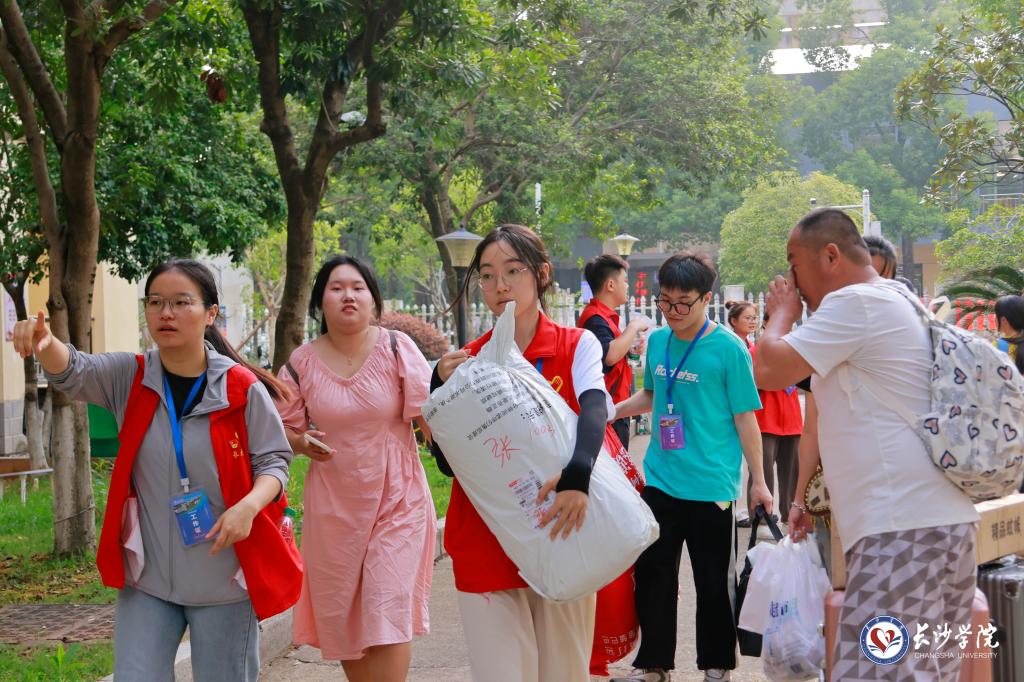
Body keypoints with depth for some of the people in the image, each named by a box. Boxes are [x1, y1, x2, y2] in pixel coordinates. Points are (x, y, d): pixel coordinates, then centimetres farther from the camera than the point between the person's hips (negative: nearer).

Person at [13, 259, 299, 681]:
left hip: (225, 579, -2)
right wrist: (45, 343, -42)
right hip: (147, 578, 2)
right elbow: (73, 372, -18)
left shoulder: (243, 389, -9)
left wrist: (249, 506, -24)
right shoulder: (130, 378, -1)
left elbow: (273, 460, -4)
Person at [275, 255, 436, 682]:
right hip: (333, 507, 3)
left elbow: (430, 420, -10)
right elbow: (285, 432, 10)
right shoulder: (302, 363, -1)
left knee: (387, 613, -8)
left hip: (397, 503, -2)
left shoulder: (397, 348, -7)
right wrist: (302, 443, -12)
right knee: (342, 617, 11)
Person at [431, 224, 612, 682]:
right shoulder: (468, 361, 3)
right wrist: (443, 386, -13)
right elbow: (448, 462, 1)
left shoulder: (577, 346, -1)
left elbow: (594, 409, -21)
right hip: (486, 553, 1)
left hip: (559, 544, -1)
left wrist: (576, 476, -41)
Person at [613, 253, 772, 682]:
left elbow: (745, 419, -7)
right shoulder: (657, 341, 5)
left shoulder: (727, 348, -10)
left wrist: (759, 482, -7)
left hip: (711, 485, -5)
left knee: (713, 582, 7)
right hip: (660, 480, 5)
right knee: (653, 574, 9)